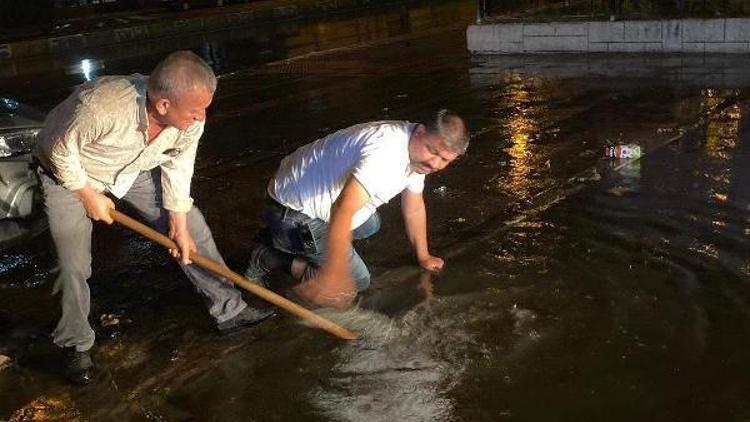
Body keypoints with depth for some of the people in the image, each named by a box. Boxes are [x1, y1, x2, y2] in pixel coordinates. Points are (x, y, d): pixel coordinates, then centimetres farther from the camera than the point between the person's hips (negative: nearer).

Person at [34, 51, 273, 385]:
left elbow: (177, 166, -9)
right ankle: (76, 345, 20)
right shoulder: (101, 107, -44)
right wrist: (89, 196, -16)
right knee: (74, 267, -6)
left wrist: (179, 225, -4)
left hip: (134, 171, 5)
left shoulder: (190, 120, -27)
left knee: (194, 230, 0)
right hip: (70, 175, -4)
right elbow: (60, 151, -25)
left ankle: (229, 311, 14)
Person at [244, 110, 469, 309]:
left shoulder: (417, 151, 0)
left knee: (370, 226, 29)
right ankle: (269, 259, 1)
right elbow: (342, 211, -41)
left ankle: (281, 241, 23)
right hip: (292, 212, -9)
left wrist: (423, 256, 22)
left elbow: (414, 207, 15)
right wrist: (333, 273, -45)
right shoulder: (387, 152, -32)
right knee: (357, 281, -4)